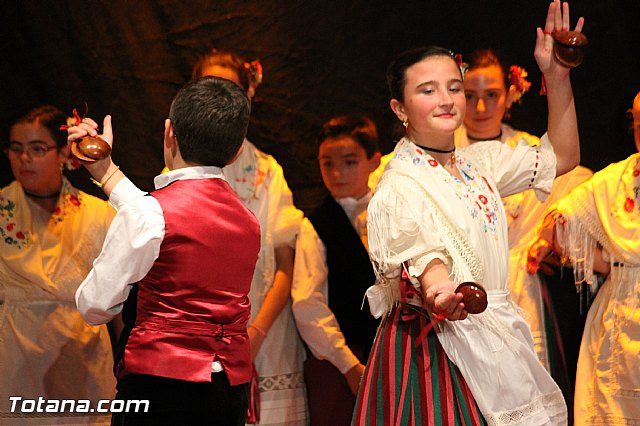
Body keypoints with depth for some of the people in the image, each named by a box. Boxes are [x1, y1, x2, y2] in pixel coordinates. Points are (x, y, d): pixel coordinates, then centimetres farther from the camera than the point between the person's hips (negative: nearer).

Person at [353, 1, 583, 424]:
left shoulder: (479, 161, 9)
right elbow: (422, 252, -29)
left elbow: (562, 157, 18)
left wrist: (557, 77, 7)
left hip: (495, 338, 7)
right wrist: (439, 292, -52)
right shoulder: (400, 186, -13)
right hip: (434, 346, -7)